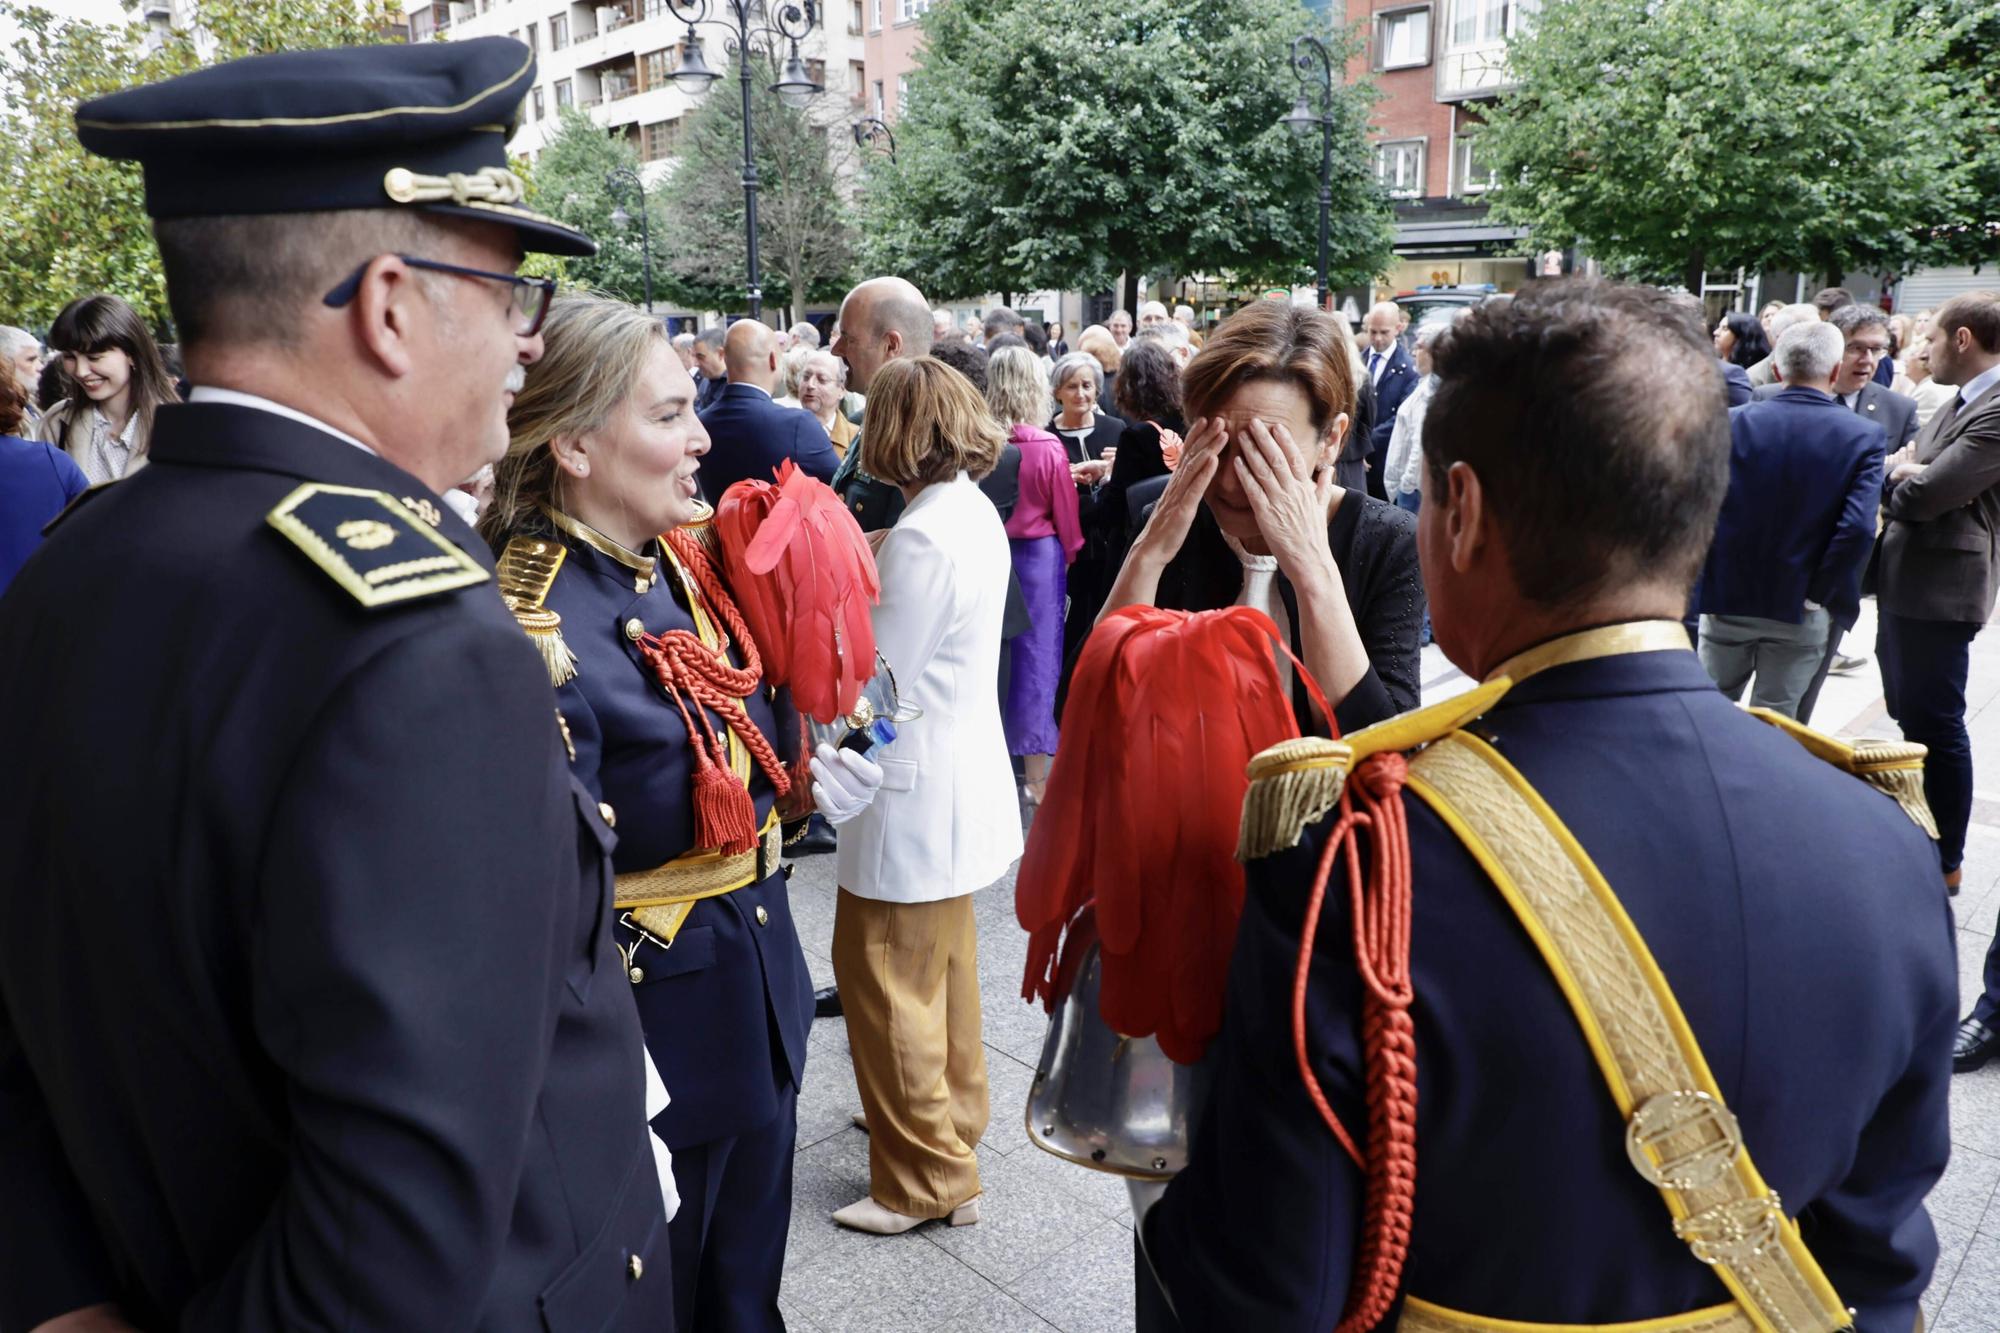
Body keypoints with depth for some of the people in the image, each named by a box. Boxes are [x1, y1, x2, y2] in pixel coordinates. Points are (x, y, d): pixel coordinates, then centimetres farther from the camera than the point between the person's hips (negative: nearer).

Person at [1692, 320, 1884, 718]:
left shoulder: (1734, 422, -5)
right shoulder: (1864, 435, -8)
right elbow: (1859, 528, -17)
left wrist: (1706, 580, 2)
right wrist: (1821, 596, -8)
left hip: (1727, 599, 1)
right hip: (1800, 611, -1)